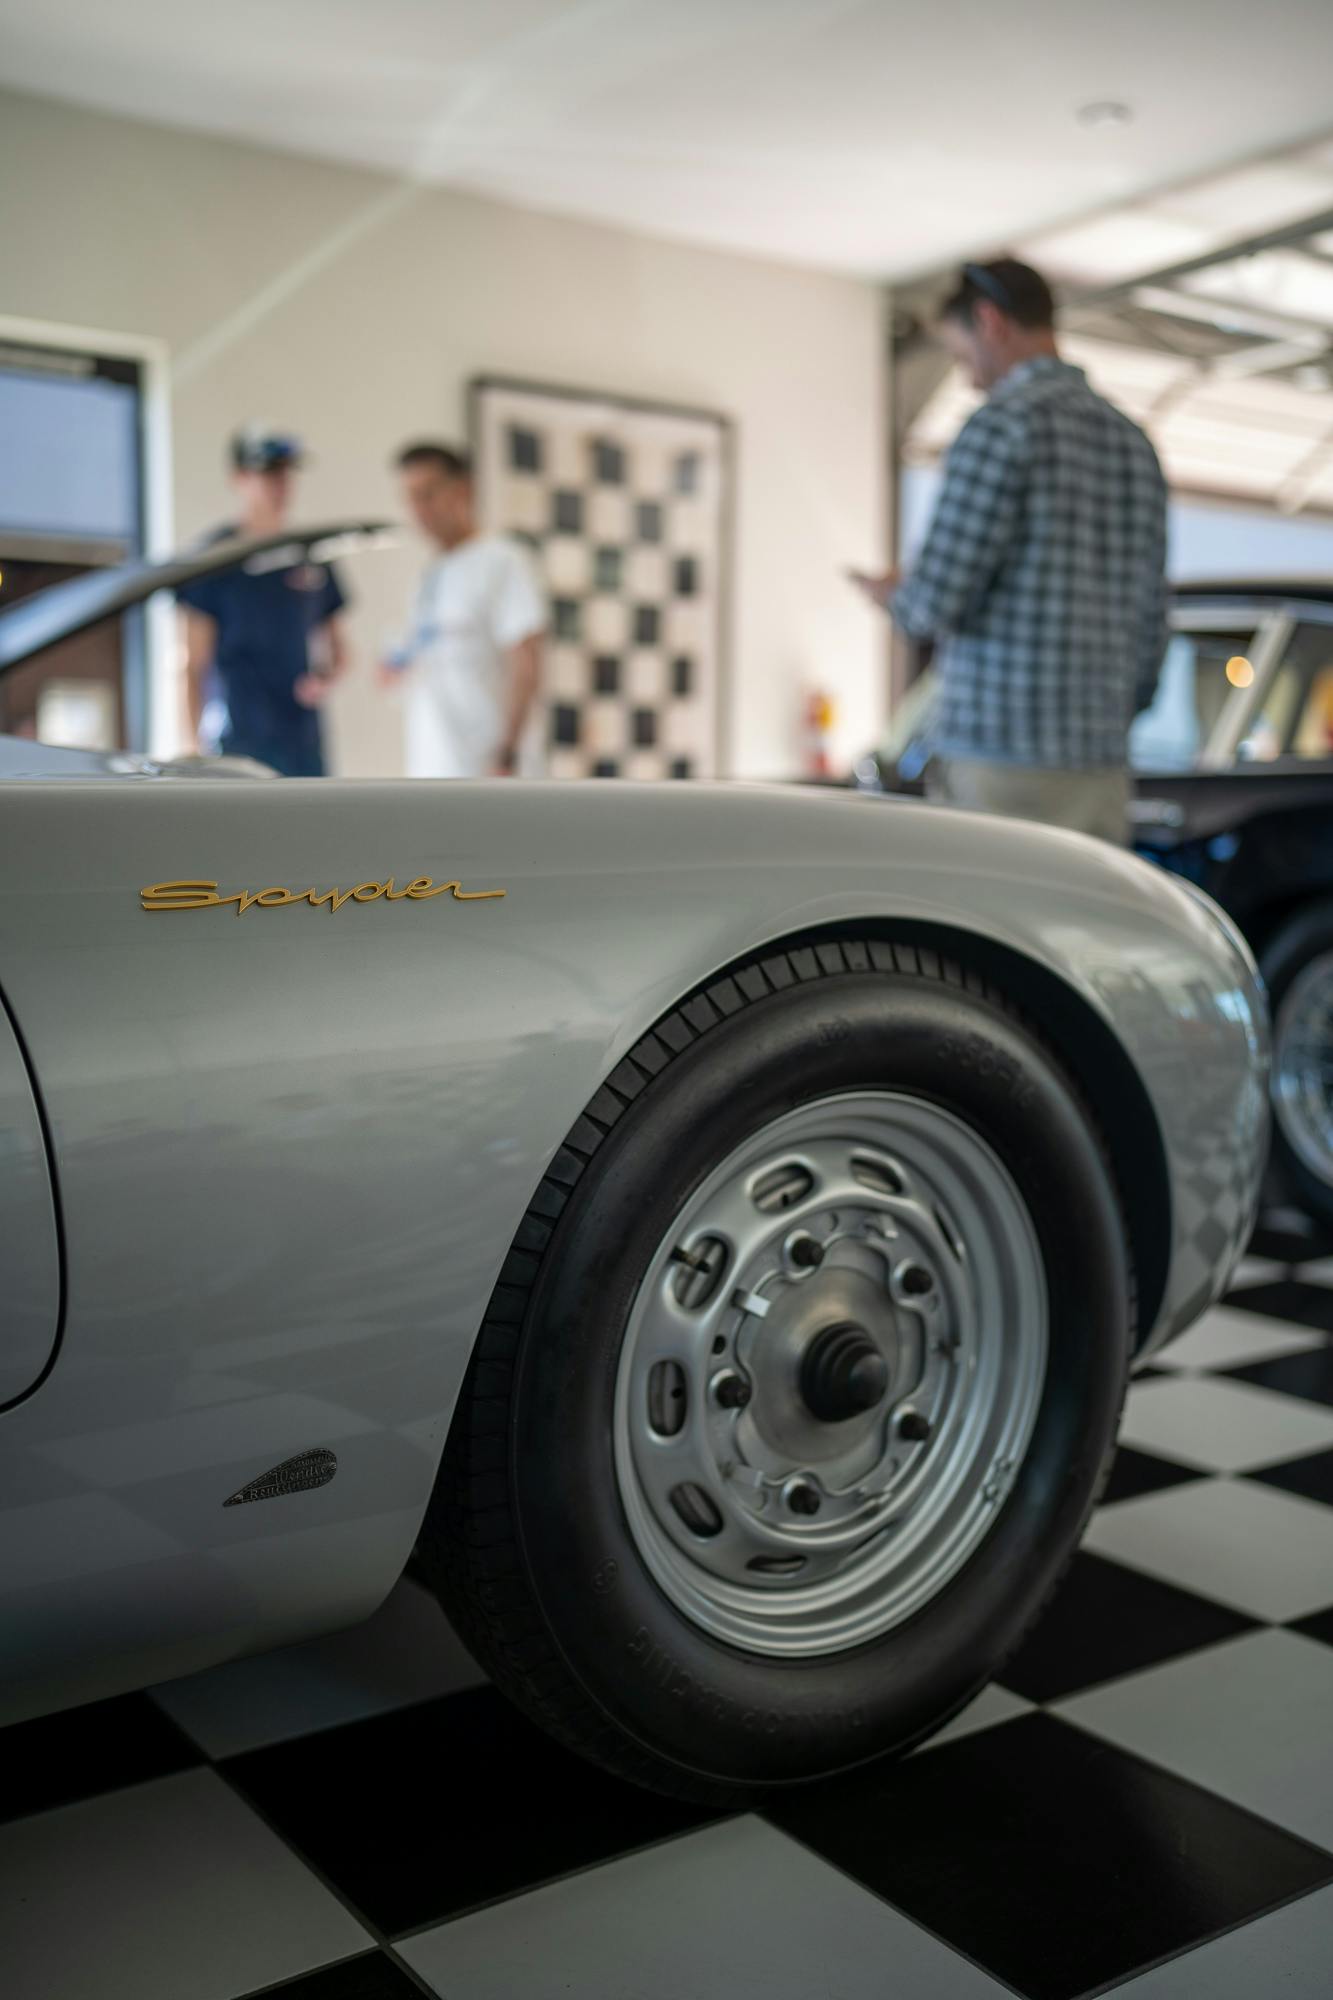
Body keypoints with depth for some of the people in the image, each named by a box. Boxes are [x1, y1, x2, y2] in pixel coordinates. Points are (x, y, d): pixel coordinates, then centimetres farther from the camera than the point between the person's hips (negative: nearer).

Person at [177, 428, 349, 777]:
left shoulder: (311, 555, 13)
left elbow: (338, 650, 22)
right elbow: (195, 665, -3)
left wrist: (326, 678, -1)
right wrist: (198, 745, -9)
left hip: (304, 745, 5)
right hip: (241, 744, -5)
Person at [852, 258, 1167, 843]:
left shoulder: (1002, 427, -9)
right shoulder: (1133, 443, 15)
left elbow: (936, 602, -14)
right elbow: (1149, 626, 16)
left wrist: (892, 596, 9)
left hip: (999, 770, -7)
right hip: (1101, 772, 7)